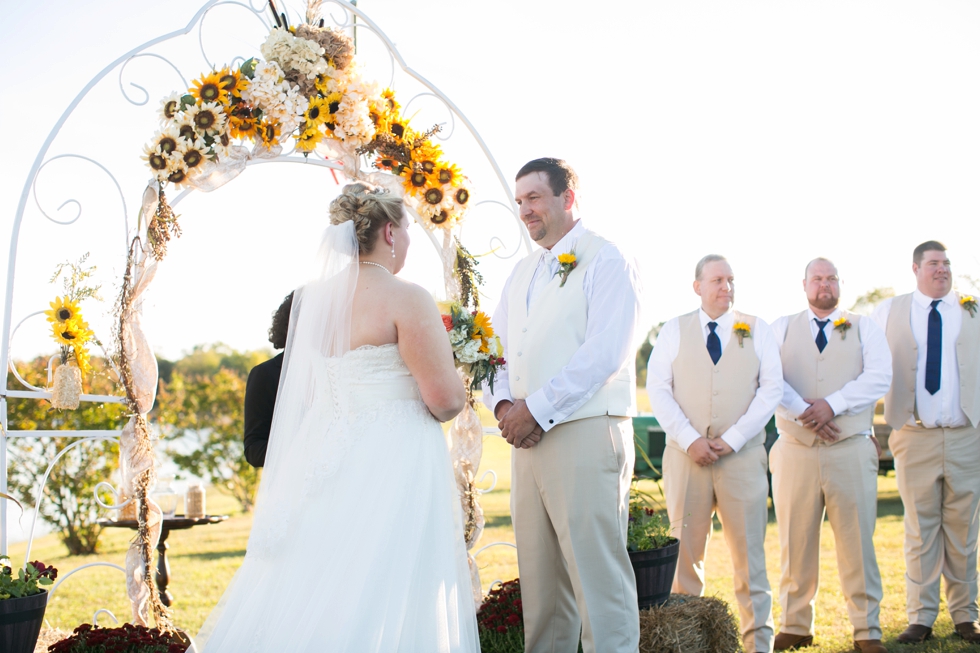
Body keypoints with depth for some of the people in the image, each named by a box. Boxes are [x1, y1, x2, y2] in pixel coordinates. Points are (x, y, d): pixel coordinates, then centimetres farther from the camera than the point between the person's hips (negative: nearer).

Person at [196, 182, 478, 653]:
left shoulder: (314, 298, 8)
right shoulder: (405, 298, -13)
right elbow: (445, 399, -16)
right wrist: (459, 391, 6)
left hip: (326, 463, 7)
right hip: (392, 468, -7)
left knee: (318, 591, 12)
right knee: (380, 602, -1)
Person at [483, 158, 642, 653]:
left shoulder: (604, 261, -3)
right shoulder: (521, 274, 21)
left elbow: (603, 352, -14)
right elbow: (496, 347, 19)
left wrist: (536, 410, -14)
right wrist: (503, 404, -2)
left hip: (585, 433, -7)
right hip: (527, 439, 8)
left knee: (597, 573, -7)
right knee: (538, 575, 11)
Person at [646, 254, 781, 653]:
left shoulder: (758, 331, 9)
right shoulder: (674, 331, 8)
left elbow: (771, 389, 1)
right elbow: (658, 389, 1)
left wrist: (732, 439, -9)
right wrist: (690, 440, -11)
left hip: (743, 454, 0)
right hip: (685, 453, 0)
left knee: (749, 552, 1)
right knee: (685, 550, 3)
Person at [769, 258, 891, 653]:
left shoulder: (865, 328, 12)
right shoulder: (782, 328, 13)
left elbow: (879, 377, -4)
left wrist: (832, 404, -15)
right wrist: (804, 413, -16)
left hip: (851, 452, 0)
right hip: (795, 452, 1)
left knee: (857, 542, -1)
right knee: (795, 543, 4)